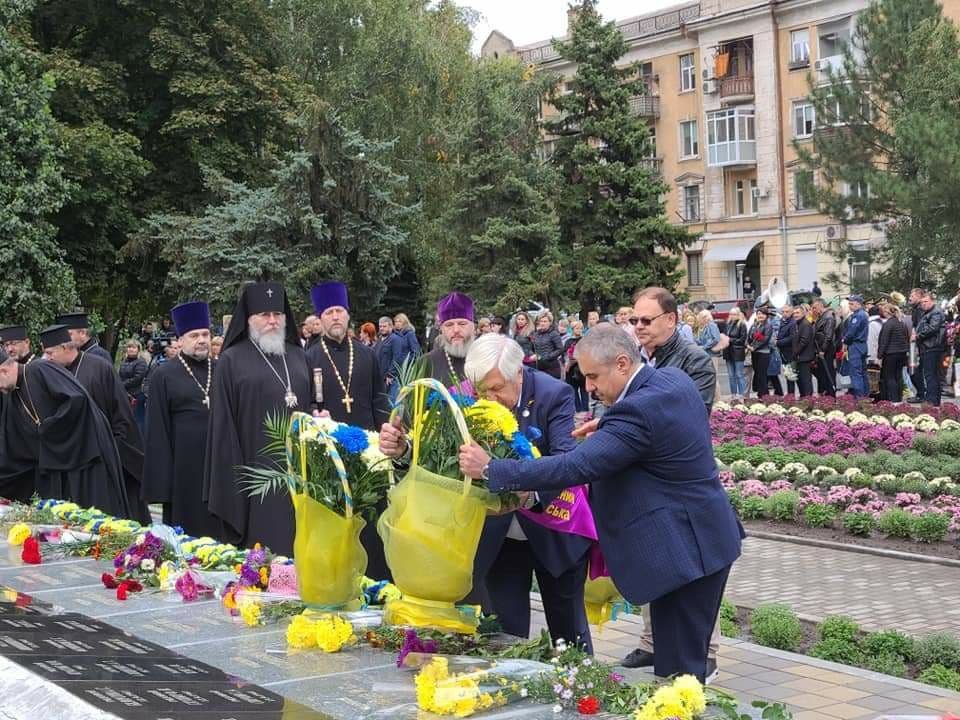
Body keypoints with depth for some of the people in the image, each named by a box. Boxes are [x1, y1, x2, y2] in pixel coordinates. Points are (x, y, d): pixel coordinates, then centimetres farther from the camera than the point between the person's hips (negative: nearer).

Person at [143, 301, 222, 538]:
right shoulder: (164, 376, 1)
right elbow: (158, 430, -1)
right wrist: (163, 479, -6)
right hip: (185, 466, -3)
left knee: (220, 531, 6)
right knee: (187, 533, 3)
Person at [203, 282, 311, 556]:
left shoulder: (298, 357, 14)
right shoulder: (231, 361, 0)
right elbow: (223, 424, -3)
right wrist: (232, 478, -9)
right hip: (257, 469, -4)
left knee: (297, 545, 5)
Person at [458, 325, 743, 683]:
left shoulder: (637, 410, -24)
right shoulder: (675, 378, 5)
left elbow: (575, 467, -29)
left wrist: (491, 469, -25)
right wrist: (609, 428, 10)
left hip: (684, 548, -10)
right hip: (707, 536, 10)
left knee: (676, 669, -2)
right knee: (688, 659, 18)